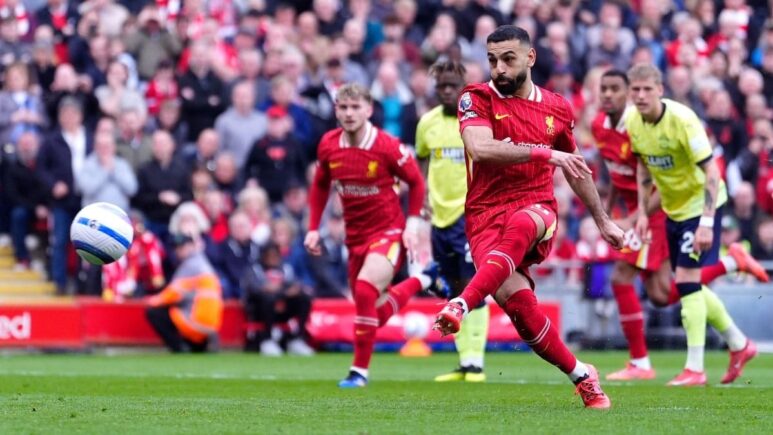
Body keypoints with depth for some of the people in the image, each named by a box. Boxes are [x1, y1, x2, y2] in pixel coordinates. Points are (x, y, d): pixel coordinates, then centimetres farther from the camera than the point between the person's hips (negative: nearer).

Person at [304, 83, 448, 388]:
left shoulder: (387, 147, -17)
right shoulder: (328, 145, -4)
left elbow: (416, 182, -3)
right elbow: (320, 185, 13)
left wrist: (413, 223, -8)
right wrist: (314, 228, 8)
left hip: (388, 232, -6)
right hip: (355, 236, 6)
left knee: (365, 291, -27)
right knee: (375, 315, 11)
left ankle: (360, 371, -14)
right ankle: (423, 279, 41)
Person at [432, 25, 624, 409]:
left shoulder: (557, 108, 12)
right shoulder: (476, 99, 2)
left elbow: (575, 168, 27)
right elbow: (480, 149, -18)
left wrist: (603, 221, 33)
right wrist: (544, 153, -23)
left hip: (537, 208, 1)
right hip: (486, 215, -1)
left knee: (519, 227, -38)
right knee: (516, 300, -22)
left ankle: (461, 305, -53)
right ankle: (582, 377, -4)